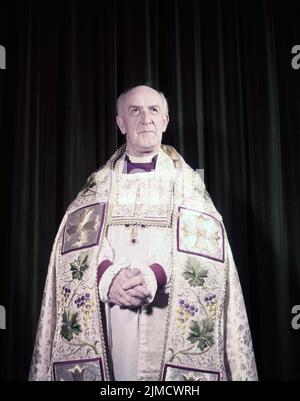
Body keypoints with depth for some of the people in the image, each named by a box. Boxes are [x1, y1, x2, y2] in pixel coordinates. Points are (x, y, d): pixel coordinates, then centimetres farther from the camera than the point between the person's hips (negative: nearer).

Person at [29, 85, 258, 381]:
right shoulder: (100, 182, 15)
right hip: (108, 317, 1)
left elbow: (208, 238, -4)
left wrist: (155, 276, -20)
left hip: (172, 319, -1)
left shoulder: (186, 180, 11)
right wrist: (108, 276, -19)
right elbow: (74, 235, 1)